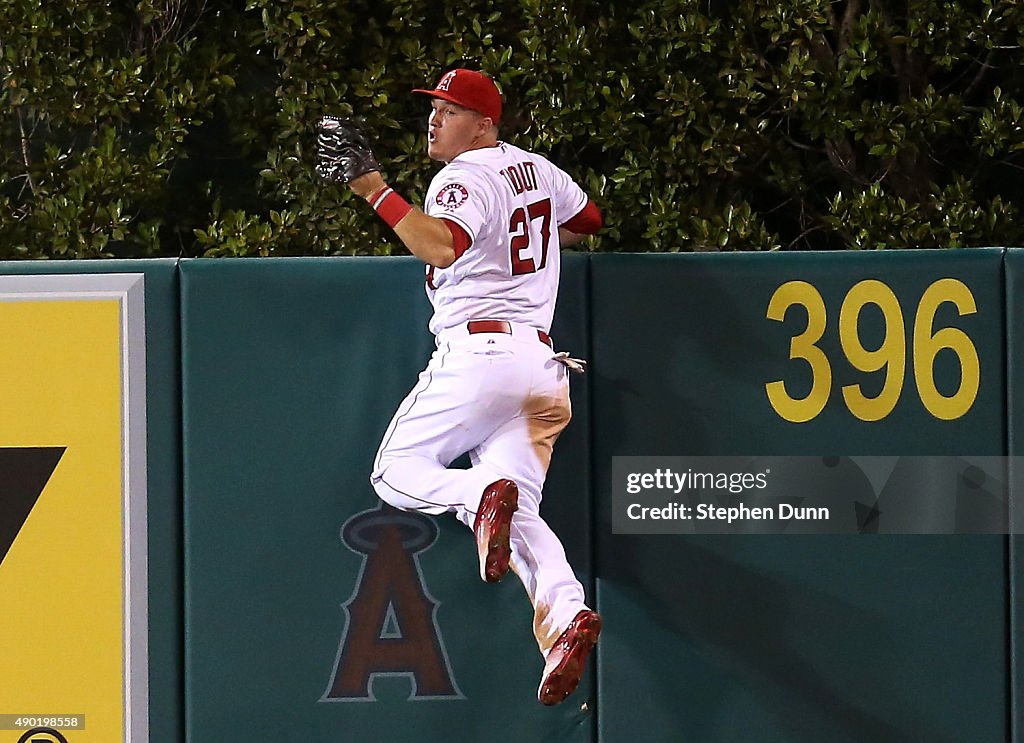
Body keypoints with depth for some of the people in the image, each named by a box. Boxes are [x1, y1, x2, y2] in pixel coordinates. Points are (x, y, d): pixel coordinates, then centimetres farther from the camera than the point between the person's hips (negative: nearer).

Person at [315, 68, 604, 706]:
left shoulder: (464, 180, -7)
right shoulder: (537, 168, 18)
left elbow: (444, 247, -28)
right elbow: (588, 220, 36)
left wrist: (371, 186, -26)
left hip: (476, 355, -7)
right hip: (541, 362, 7)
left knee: (396, 472, 6)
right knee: (520, 514, 0)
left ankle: (480, 496, -26)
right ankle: (565, 613, -27)